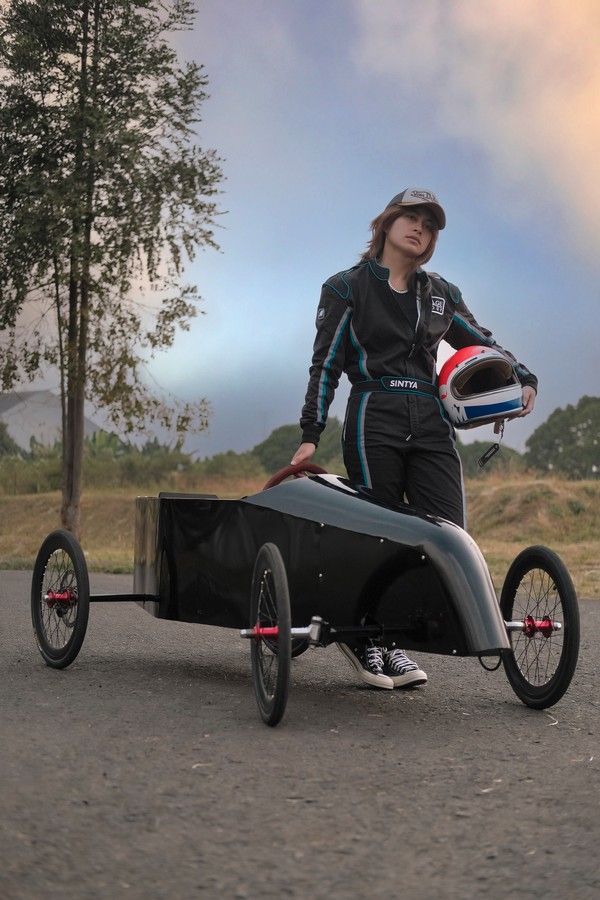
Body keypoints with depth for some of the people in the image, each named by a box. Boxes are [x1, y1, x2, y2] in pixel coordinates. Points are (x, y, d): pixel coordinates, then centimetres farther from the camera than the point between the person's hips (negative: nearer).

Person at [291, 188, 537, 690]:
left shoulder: (442, 295, 18)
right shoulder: (347, 288, 7)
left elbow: (484, 344, 28)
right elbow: (325, 365, 3)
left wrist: (524, 378, 10)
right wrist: (311, 435, -4)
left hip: (431, 424, 4)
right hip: (374, 422, -4)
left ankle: (391, 643, 5)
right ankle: (367, 640, 11)